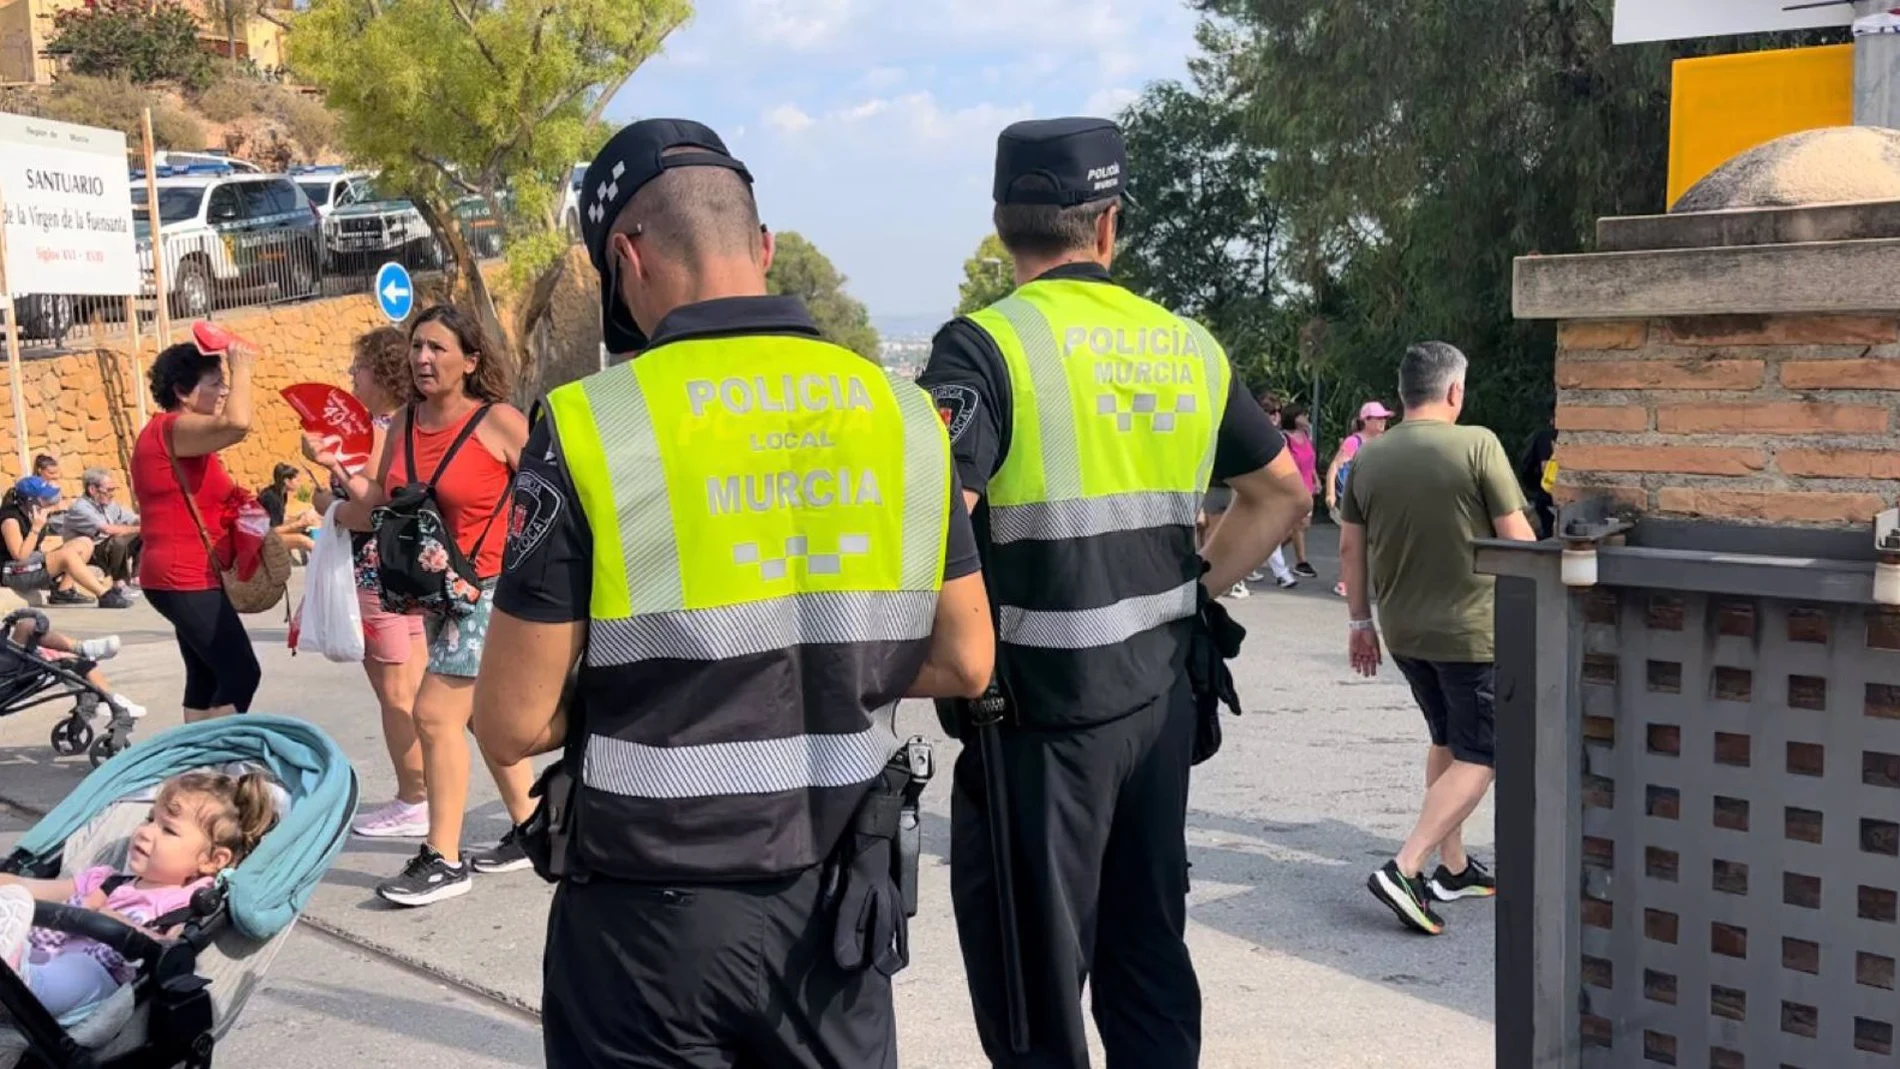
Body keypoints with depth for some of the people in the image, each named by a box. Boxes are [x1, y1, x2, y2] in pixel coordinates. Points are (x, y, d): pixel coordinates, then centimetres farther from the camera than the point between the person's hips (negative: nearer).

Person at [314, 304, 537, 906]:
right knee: (481, 715, 16)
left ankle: (443, 861, -3)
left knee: (436, 714, -12)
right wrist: (344, 474, -9)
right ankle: (528, 831, 30)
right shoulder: (404, 425, 5)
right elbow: (381, 506, 8)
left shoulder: (498, 422, -14)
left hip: (489, 588, -8)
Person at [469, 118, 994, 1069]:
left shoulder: (592, 426, -14)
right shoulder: (902, 415, -2)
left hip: (655, 909, -3)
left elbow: (512, 724, -11)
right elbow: (964, 663, 6)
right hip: (837, 897, 4)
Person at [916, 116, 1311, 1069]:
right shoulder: (1188, 347, 7)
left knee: (1034, 992, 6)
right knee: (1148, 958, 19)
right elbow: (1280, 493, 18)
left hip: (1044, 710, -6)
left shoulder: (987, 346, -11)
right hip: (1161, 696, 6)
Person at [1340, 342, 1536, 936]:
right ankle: (1405, 870, -10)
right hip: (1473, 630, -6)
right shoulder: (1477, 445, -13)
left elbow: (1350, 547, 6)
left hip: (1403, 631, 6)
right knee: (1479, 757, 2)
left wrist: (1360, 620, 16)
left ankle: (1454, 866, 27)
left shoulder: (1368, 457, 2)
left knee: (1446, 743, 22)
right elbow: (1518, 539, -11)